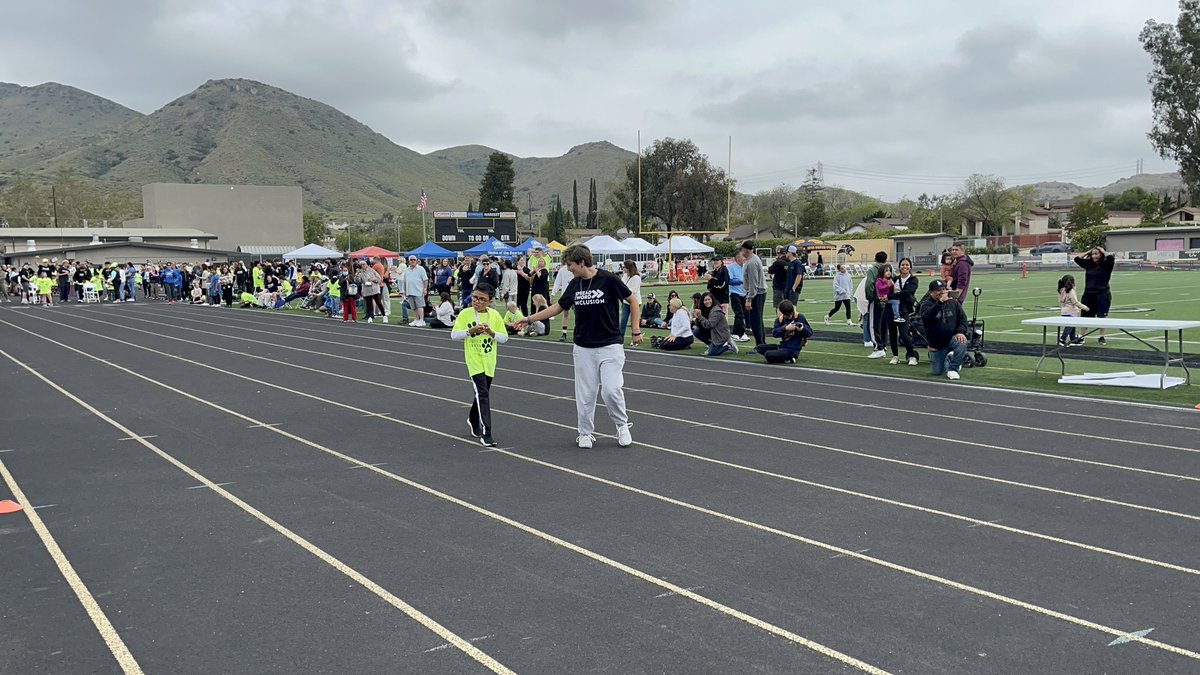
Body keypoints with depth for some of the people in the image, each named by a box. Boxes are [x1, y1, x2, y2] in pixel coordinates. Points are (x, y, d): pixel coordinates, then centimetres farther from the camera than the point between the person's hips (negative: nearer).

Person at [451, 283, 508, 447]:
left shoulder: (495, 315, 1)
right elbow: (454, 335, -7)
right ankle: (486, 433, -14)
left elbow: (504, 338, 3)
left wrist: (491, 333, -15)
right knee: (483, 394, -14)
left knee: (482, 394, 17)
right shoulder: (465, 314, -6)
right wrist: (470, 330, -21)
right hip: (474, 361, -4)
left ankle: (473, 420, 44)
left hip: (489, 362, 4)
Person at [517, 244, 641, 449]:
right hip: (583, 349, 5)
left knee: (611, 390, -11)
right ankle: (586, 433, 19)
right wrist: (530, 319, 15)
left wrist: (636, 331, -5)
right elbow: (558, 307, 17)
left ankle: (622, 426, 13)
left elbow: (633, 301, -2)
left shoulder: (608, 280, -11)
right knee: (585, 393, 5)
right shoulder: (574, 284, 5)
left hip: (609, 346, -4)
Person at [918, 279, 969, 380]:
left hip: (951, 339, 1)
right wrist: (940, 302, -37)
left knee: (962, 342, -34)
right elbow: (926, 316, -30)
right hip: (936, 346, -1)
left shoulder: (953, 302, 2)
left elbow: (962, 317, 3)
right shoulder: (926, 304, -9)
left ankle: (953, 368, -13)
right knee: (938, 372, 3)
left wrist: (961, 332, -15)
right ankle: (948, 358, 38)